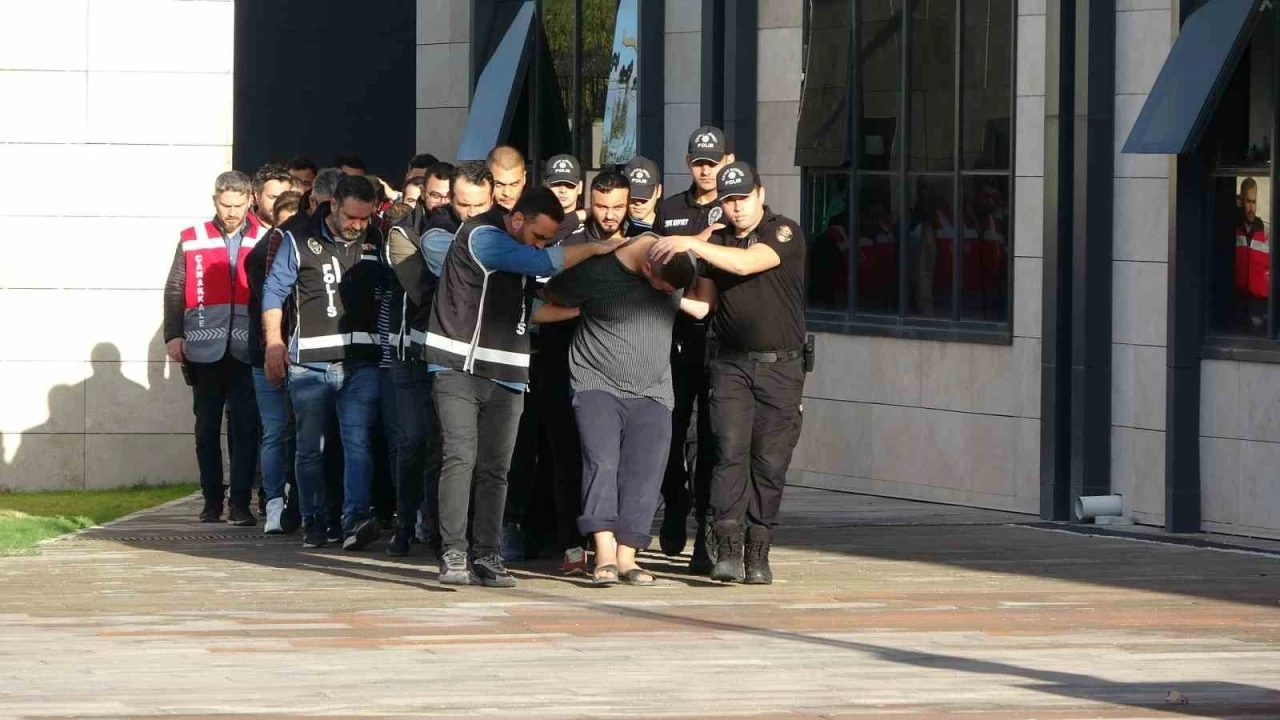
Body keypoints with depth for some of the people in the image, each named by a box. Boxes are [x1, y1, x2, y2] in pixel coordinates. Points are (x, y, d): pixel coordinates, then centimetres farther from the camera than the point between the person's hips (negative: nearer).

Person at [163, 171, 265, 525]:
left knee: (245, 428, -5)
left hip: (247, 350, -1)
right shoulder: (192, 241, 5)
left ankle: (241, 504, -3)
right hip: (204, 349, 1)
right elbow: (174, 292, 6)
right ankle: (212, 501, 16)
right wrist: (173, 335, -3)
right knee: (207, 428, 8)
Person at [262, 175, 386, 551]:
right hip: (310, 363, -1)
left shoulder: (375, 242, 9)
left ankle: (356, 520, -22)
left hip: (361, 362, 1)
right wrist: (274, 343, -5)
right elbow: (273, 292, 4)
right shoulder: (300, 242, 2)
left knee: (357, 442, -13)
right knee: (310, 447, 5)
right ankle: (314, 523, 15)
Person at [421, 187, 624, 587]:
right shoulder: (482, 237, -10)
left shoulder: (521, 251, 14)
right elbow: (543, 264, -15)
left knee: (495, 469, 2)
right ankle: (454, 554, -17)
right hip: (460, 370, -7)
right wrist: (594, 249, -4)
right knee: (460, 457, -15)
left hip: (506, 378, 7)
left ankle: (487, 556, 2)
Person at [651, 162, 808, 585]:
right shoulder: (717, 242, 13)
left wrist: (693, 246, -26)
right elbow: (704, 302, 13)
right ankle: (727, 550, -18)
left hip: (781, 366, -2)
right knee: (730, 452, -13)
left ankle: (757, 554, 6)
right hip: (732, 363, 2)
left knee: (769, 463, -1)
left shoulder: (784, 233, -3)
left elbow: (747, 263, -20)